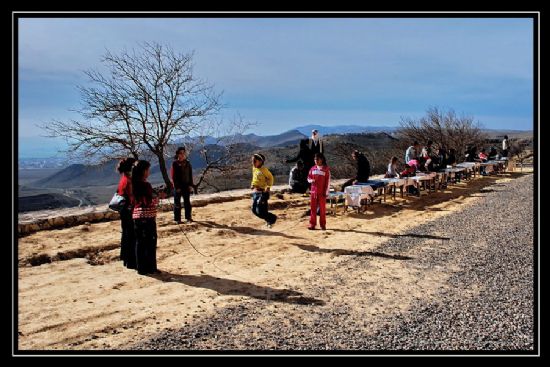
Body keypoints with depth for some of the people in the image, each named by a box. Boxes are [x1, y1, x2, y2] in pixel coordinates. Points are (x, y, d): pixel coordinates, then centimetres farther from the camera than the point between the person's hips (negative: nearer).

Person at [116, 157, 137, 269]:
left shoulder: (123, 180, 10)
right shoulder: (129, 181, -20)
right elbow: (132, 198, -23)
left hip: (124, 211, 10)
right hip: (130, 211, -10)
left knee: (126, 235, 18)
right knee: (132, 237, -3)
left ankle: (126, 260, 30)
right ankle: (131, 262, 3)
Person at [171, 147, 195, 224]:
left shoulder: (187, 163, 7)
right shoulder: (175, 163, -6)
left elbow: (190, 175, 9)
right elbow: (173, 176, -8)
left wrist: (191, 185, 2)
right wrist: (177, 187, -13)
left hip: (186, 185, 4)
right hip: (178, 186, -4)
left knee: (187, 202, 9)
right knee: (177, 203, 3)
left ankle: (188, 217, 18)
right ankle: (177, 219, 9)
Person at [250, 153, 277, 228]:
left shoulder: (264, 169, -14)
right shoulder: (254, 169, 8)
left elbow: (270, 178, -5)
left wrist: (268, 187, -12)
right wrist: (253, 184, 9)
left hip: (263, 192, -8)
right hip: (255, 192, 8)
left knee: (260, 211, -9)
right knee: (254, 210, 9)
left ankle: (272, 218, 17)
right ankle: (268, 220, 27)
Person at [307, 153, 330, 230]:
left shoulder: (326, 169, -3)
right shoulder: (313, 168, 7)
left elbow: (328, 181, -3)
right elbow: (308, 178, 15)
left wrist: (326, 192, -7)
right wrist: (311, 180, -9)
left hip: (322, 192, -3)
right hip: (313, 191, 3)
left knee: (322, 208, 3)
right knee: (313, 208, 4)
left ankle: (323, 224, 12)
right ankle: (312, 224, 9)